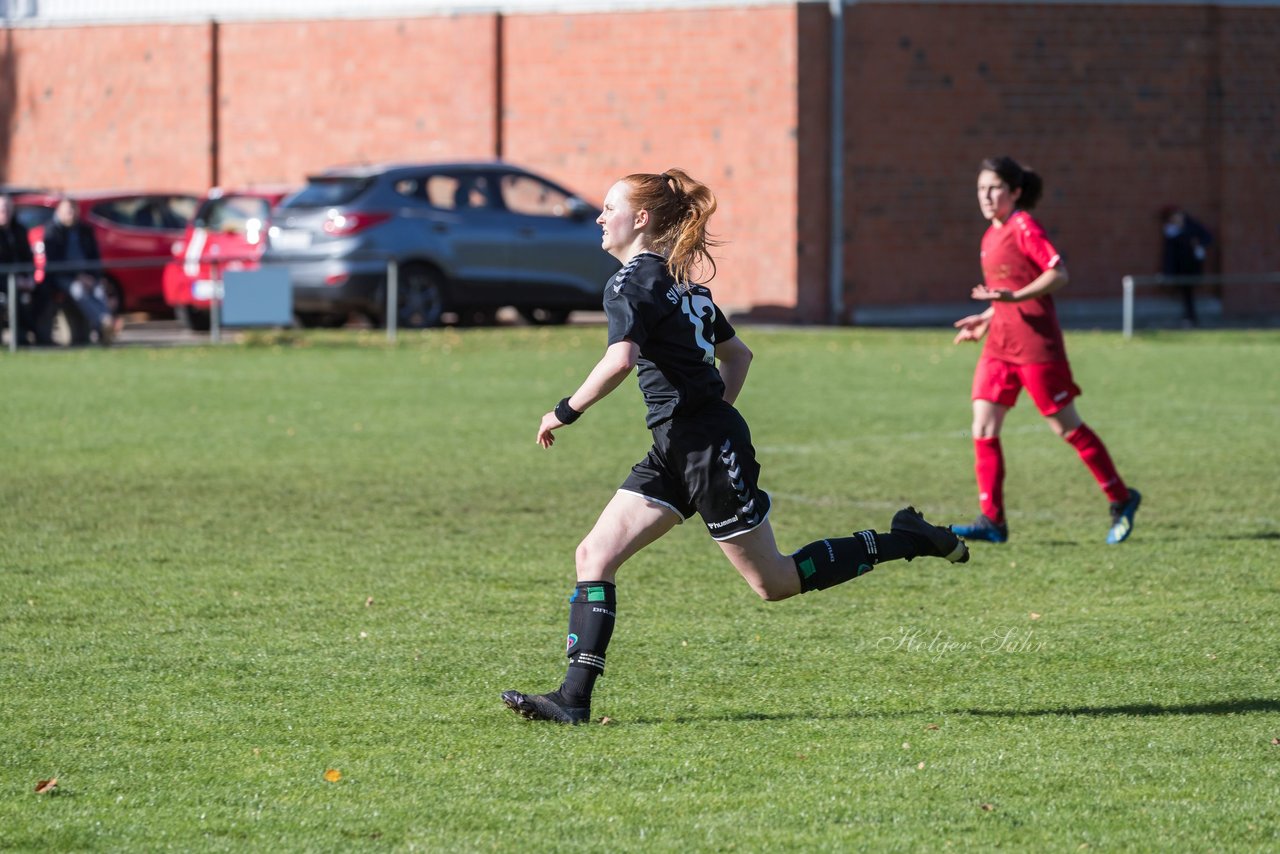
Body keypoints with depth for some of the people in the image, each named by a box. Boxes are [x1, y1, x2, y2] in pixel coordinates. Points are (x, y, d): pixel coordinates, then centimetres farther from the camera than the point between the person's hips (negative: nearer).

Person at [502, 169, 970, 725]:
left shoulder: (632, 283, -13)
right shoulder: (681, 280, 16)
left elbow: (619, 361, -30)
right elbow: (738, 354, 23)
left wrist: (564, 412, -19)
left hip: (707, 449, -10)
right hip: (677, 450, 10)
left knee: (774, 583, 1)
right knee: (594, 555, 0)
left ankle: (903, 542, 11)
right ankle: (573, 699, -5)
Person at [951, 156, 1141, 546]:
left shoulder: (1023, 227, -11)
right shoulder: (991, 237, 14)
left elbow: (1059, 274, -19)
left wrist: (1014, 297, -27)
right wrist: (987, 319, 18)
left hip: (1035, 343, -8)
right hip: (1000, 344, 8)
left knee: (1066, 426, 0)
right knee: (983, 426, -3)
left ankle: (1121, 500, 15)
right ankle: (991, 520, -2)